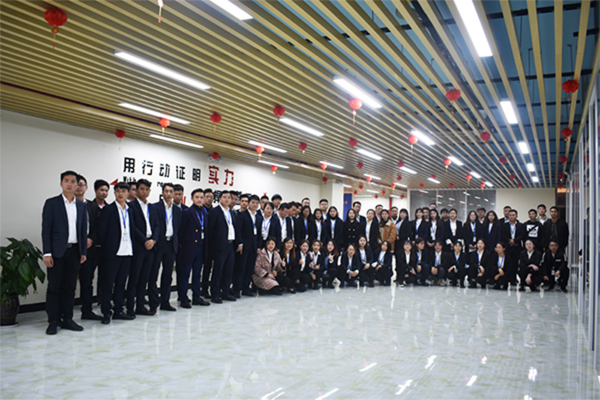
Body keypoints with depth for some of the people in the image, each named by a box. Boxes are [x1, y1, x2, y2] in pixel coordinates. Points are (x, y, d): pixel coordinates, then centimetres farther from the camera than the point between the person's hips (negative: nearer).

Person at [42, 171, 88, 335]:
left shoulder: (81, 205, 12)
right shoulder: (51, 203, -1)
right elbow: (46, 229, -4)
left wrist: (84, 251, 7)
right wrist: (47, 253, -11)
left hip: (74, 251, 4)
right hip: (57, 252, -4)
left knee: (70, 287, 9)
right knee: (54, 287, 1)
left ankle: (67, 319, 17)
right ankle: (53, 321, 9)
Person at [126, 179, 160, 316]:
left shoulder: (152, 208, 16)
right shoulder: (131, 206, -2)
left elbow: (157, 226, 11)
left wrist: (153, 240, -6)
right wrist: (144, 241, -14)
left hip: (150, 246, 5)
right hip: (137, 247, -5)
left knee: (144, 278, 9)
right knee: (134, 278, -1)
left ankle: (140, 306, 16)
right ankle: (130, 307, 5)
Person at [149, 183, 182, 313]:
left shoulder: (177, 210, 13)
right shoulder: (155, 207, -3)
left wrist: (176, 241, 7)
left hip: (171, 244, 5)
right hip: (158, 244, -5)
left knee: (168, 274, 9)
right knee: (153, 274, -1)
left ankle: (165, 302, 18)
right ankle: (153, 304, 4)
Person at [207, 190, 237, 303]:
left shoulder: (231, 213, 17)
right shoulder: (214, 212, -5)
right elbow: (210, 230, -8)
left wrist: (235, 244, 11)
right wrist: (210, 246, -10)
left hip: (230, 246, 7)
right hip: (219, 246, -7)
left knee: (228, 271, 10)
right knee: (217, 271, -2)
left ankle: (225, 293, 20)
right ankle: (214, 295, 5)